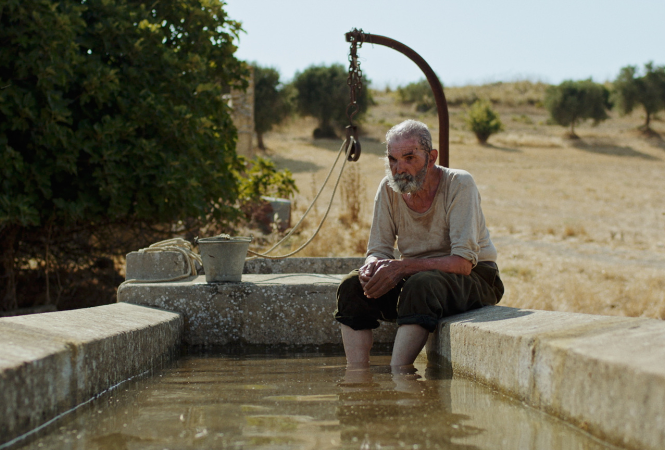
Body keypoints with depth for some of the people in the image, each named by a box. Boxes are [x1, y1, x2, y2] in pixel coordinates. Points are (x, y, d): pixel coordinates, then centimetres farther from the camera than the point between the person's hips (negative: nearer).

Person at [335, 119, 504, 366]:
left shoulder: (459, 184, -17)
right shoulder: (388, 189, -2)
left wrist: (402, 267, -32)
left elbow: (463, 262, -24)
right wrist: (373, 266, -24)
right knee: (352, 286, -17)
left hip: (474, 279, -5)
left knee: (421, 284, -36)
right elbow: (378, 250, 1)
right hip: (415, 278, 5)